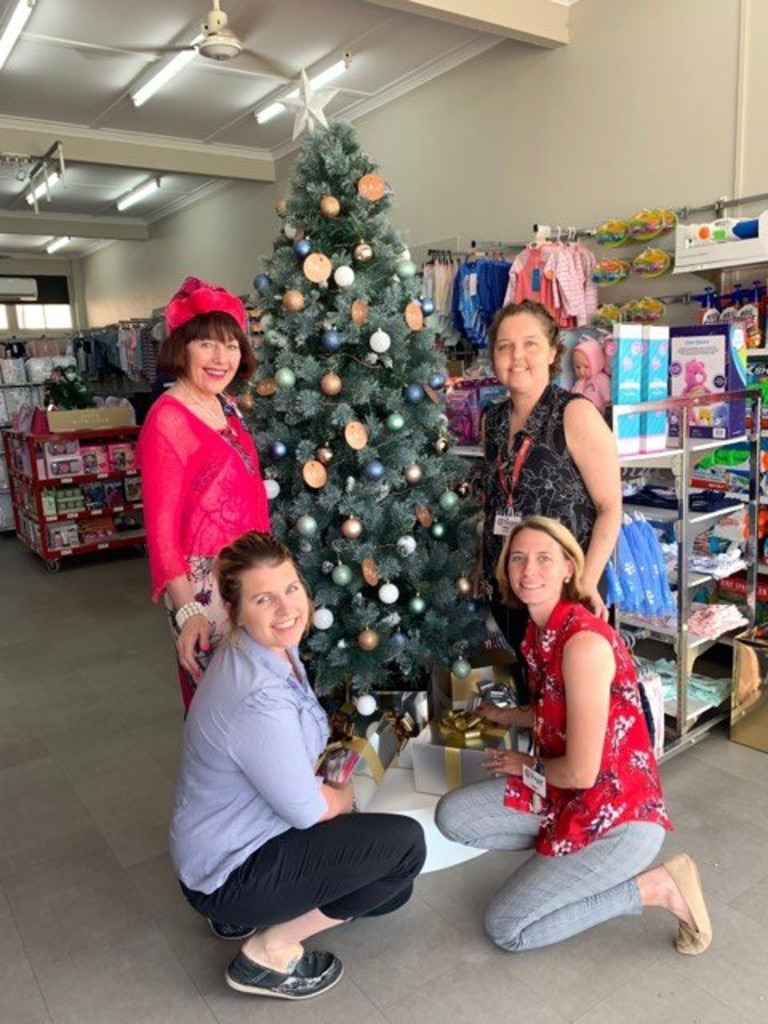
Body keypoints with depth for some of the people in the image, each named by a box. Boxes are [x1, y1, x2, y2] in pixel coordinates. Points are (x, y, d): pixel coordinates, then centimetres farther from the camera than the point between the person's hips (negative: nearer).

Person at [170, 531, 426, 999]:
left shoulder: (277, 649, -4)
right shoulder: (258, 699, -34)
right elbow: (307, 810, -21)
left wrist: (326, 788, -1)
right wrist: (344, 796, -1)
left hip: (243, 836, 9)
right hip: (227, 873, -9)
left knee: (392, 885, 14)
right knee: (406, 844, -12)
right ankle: (272, 951, 0)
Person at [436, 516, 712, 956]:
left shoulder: (584, 642, -28)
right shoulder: (539, 630, 1)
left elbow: (581, 772, -24)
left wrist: (527, 765, -5)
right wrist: (506, 716, 28)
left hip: (619, 815, -8)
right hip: (564, 791, 8)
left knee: (506, 929, -2)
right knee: (452, 815, 1)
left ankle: (656, 887, 3)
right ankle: (559, 848, 11)